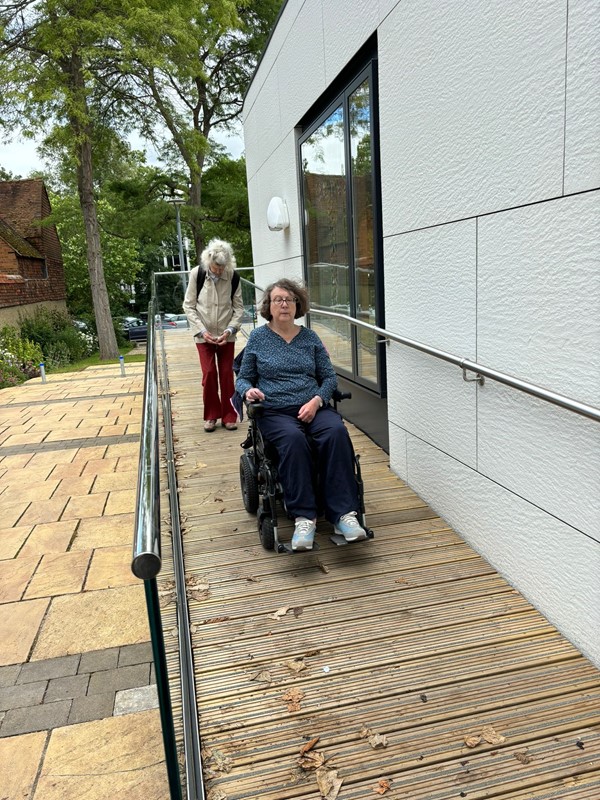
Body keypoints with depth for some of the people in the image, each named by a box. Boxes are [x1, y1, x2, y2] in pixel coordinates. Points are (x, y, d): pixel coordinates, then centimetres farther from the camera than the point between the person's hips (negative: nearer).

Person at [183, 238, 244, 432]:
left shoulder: (233, 277, -10)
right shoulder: (197, 274, -11)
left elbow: (238, 307, -1)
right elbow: (189, 306, -5)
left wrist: (229, 330, -14)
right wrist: (202, 330, -13)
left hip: (226, 335, 1)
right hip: (204, 335, -1)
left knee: (227, 374, 3)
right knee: (209, 373, -3)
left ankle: (229, 416, 15)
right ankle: (211, 415, 13)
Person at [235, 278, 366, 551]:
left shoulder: (310, 337, 13)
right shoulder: (258, 337, 10)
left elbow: (329, 376, 11)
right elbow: (243, 378, 14)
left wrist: (317, 400, -8)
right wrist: (248, 390, -10)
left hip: (313, 407, 2)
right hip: (275, 412, -2)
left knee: (336, 432, -31)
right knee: (293, 439, -36)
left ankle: (344, 513, -31)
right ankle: (304, 518, -33)